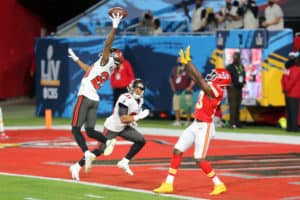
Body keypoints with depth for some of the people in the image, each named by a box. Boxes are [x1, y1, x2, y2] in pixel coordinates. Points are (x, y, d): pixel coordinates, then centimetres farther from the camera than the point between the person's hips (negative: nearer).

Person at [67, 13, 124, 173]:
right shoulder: (109, 69, 17)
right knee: (90, 130, 10)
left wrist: (114, 27, -22)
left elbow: (107, 44, -21)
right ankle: (108, 141, -14)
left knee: (76, 128, -7)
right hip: (95, 100, 8)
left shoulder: (105, 61, -6)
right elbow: (89, 70, 33)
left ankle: (87, 153, -23)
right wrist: (76, 59, 43)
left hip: (85, 97, -8)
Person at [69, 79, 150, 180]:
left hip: (123, 128, 8)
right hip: (112, 128, -8)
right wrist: (138, 116, -31)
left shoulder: (139, 100, 2)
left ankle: (124, 162, 8)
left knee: (141, 141, -1)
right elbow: (123, 118, -32)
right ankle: (77, 167, -1)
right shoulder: (126, 99, -27)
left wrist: (132, 121, 5)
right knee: (100, 150, -10)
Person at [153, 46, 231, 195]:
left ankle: (219, 185, 6)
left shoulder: (215, 91, -18)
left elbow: (198, 78, -24)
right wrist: (185, 63, 8)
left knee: (199, 160, -8)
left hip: (204, 127, -10)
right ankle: (168, 184, 12)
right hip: (196, 125, 10)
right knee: (177, 151, 8)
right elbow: (196, 79, 14)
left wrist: (188, 62, -21)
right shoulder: (210, 87, 7)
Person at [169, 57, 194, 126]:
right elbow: (171, 78, 27)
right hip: (177, 91, 6)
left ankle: (188, 121, -1)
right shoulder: (175, 69, 12)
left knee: (187, 107, -7)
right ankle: (177, 121, 11)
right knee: (176, 107, 4)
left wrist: (190, 87, -16)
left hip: (186, 92, -6)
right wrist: (172, 87, 18)